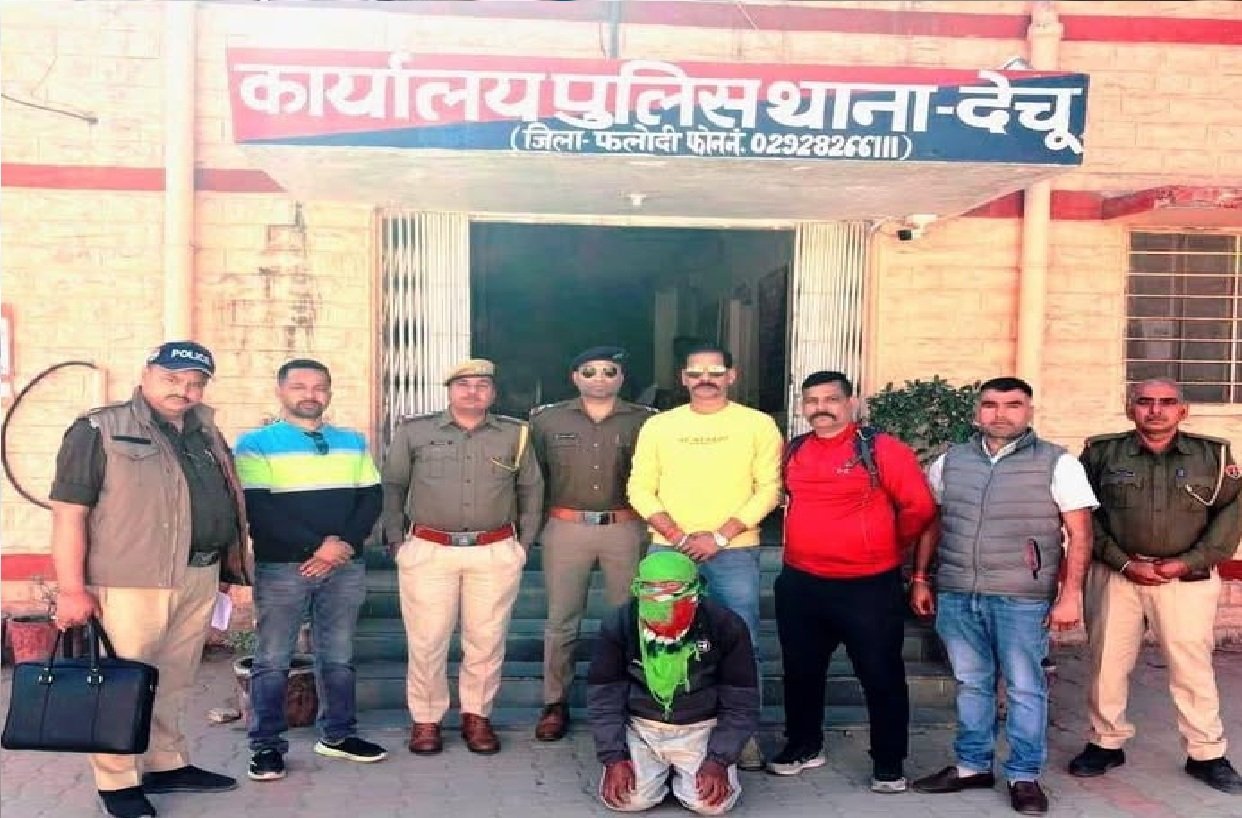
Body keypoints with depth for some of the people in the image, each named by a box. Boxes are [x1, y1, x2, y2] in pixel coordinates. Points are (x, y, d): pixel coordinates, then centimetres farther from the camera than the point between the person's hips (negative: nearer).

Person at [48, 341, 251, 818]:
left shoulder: (206, 434, 14)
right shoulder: (99, 431, -6)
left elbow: (225, 502, 22)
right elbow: (69, 512, -10)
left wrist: (227, 565, 16)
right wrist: (72, 589, -15)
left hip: (199, 579, 6)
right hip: (129, 583, -6)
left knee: (174, 683, 16)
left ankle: (166, 765, 29)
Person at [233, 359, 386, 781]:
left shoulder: (353, 441, 12)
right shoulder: (256, 442, -2)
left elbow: (372, 497, 7)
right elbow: (257, 508, -11)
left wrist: (343, 543, -11)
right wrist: (316, 547, -16)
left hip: (346, 566, 4)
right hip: (281, 568, -4)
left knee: (338, 656, 12)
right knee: (272, 659, 2)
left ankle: (338, 735, 24)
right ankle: (267, 745, 12)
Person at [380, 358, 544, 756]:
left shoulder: (515, 434, 7)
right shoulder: (415, 432, 3)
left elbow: (531, 490, 14)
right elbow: (392, 487, 9)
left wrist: (523, 544, 9)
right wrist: (397, 542, 3)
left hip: (496, 554, 1)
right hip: (428, 552, -1)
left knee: (487, 640, 6)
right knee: (427, 640, 3)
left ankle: (477, 716, 20)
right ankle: (425, 719, 17)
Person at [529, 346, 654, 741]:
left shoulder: (644, 421, 2)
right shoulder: (548, 420, 6)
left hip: (626, 529, 0)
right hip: (566, 529, 0)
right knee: (562, 621, 5)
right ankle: (555, 704, 16)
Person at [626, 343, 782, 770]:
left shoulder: (758, 425, 2)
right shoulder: (658, 425, 7)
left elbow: (768, 489, -3)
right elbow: (640, 489, 4)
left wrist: (720, 535, -12)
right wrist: (677, 536, -9)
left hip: (735, 552, -1)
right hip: (669, 550, 2)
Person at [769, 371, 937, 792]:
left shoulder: (882, 449, -11)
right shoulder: (793, 451, 6)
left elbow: (919, 507, -9)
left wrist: (888, 546, 4)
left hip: (869, 587, -5)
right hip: (799, 584, 5)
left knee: (881, 676, 5)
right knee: (801, 672, 16)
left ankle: (888, 764, 19)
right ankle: (803, 746, 34)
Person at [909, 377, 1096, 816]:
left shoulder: (1057, 463, -1)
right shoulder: (950, 461, 9)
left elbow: (1079, 533, -2)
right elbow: (931, 524, 16)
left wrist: (1070, 594, -8)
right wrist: (920, 579, 12)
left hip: (1022, 598, -3)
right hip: (956, 595, 4)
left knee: (1024, 689, 5)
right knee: (970, 684, 14)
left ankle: (1024, 776, 18)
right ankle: (971, 765, 26)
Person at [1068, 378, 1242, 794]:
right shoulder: (1102, 453, 1)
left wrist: (1188, 563, -9)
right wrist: (1123, 562, -9)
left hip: (1188, 579, 0)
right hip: (1115, 575, 0)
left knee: (1193, 666, 4)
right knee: (1108, 662, 7)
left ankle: (1206, 755, 18)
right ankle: (1106, 744, 22)